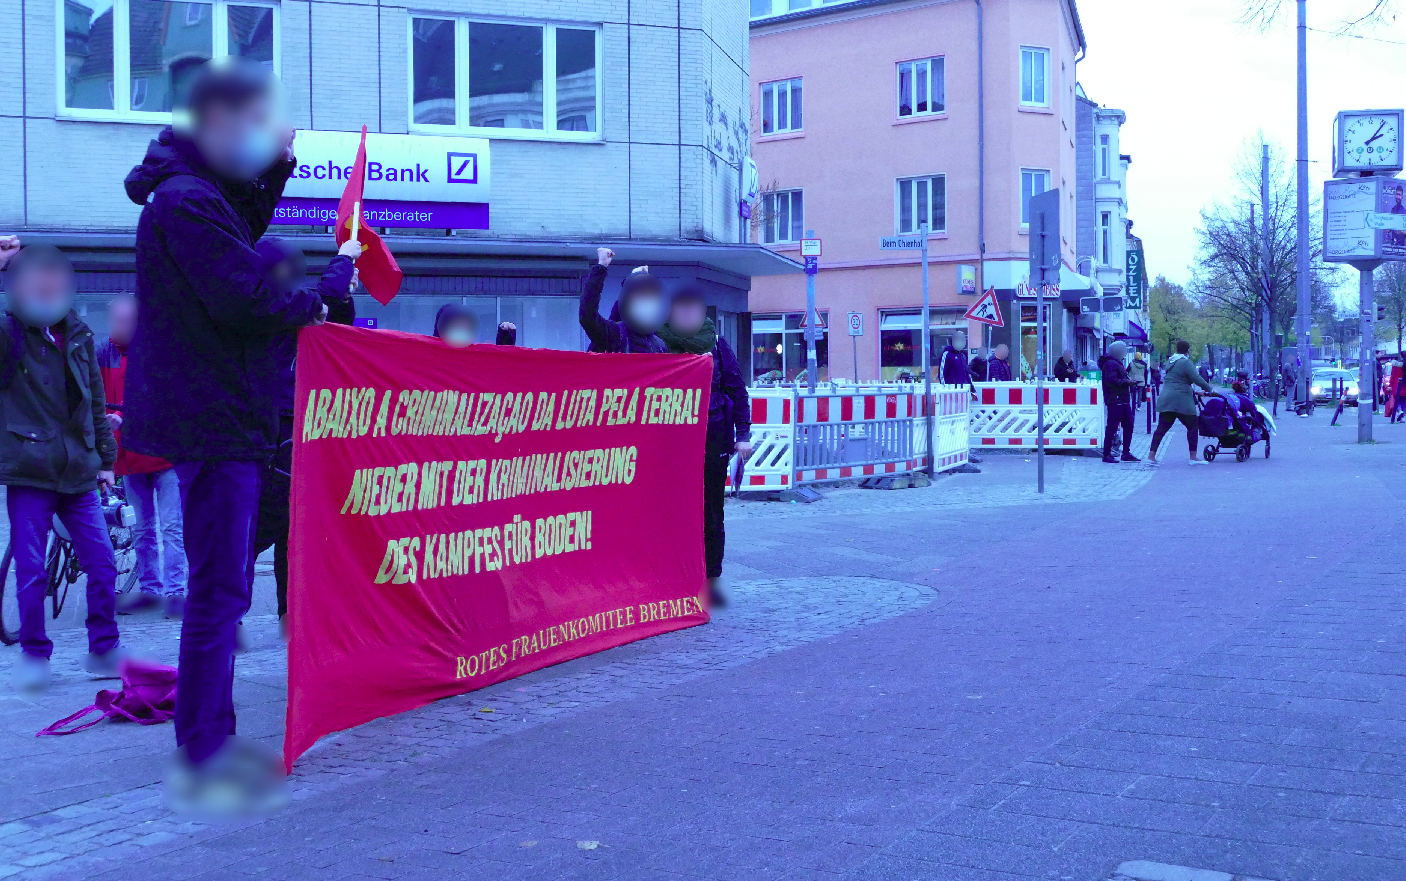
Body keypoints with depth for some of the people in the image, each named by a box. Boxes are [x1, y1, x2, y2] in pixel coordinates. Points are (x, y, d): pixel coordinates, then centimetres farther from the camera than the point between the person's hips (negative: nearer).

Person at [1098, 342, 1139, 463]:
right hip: (1115, 402, -11)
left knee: (1128, 426, 12)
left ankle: (1126, 453, 18)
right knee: (1112, 427, -7)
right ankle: (1107, 454, -3)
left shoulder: (1117, 363, 21)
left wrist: (1129, 380, 7)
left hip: (1123, 401, 11)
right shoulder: (1111, 364, -13)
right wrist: (1127, 382, -15)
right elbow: (1112, 380, -23)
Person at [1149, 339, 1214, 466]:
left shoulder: (1170, 361, 16)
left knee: (1162, 428, 6)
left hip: (1165, 399, 7)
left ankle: (1152, 456, 0)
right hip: (1181, 401, -7)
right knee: (1192, 427, 4)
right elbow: (1197, 379, -14)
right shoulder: (1186, 362, -9)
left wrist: (1195, 391, 29)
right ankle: (1193, 457, 5)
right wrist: (1209, 389, 2)